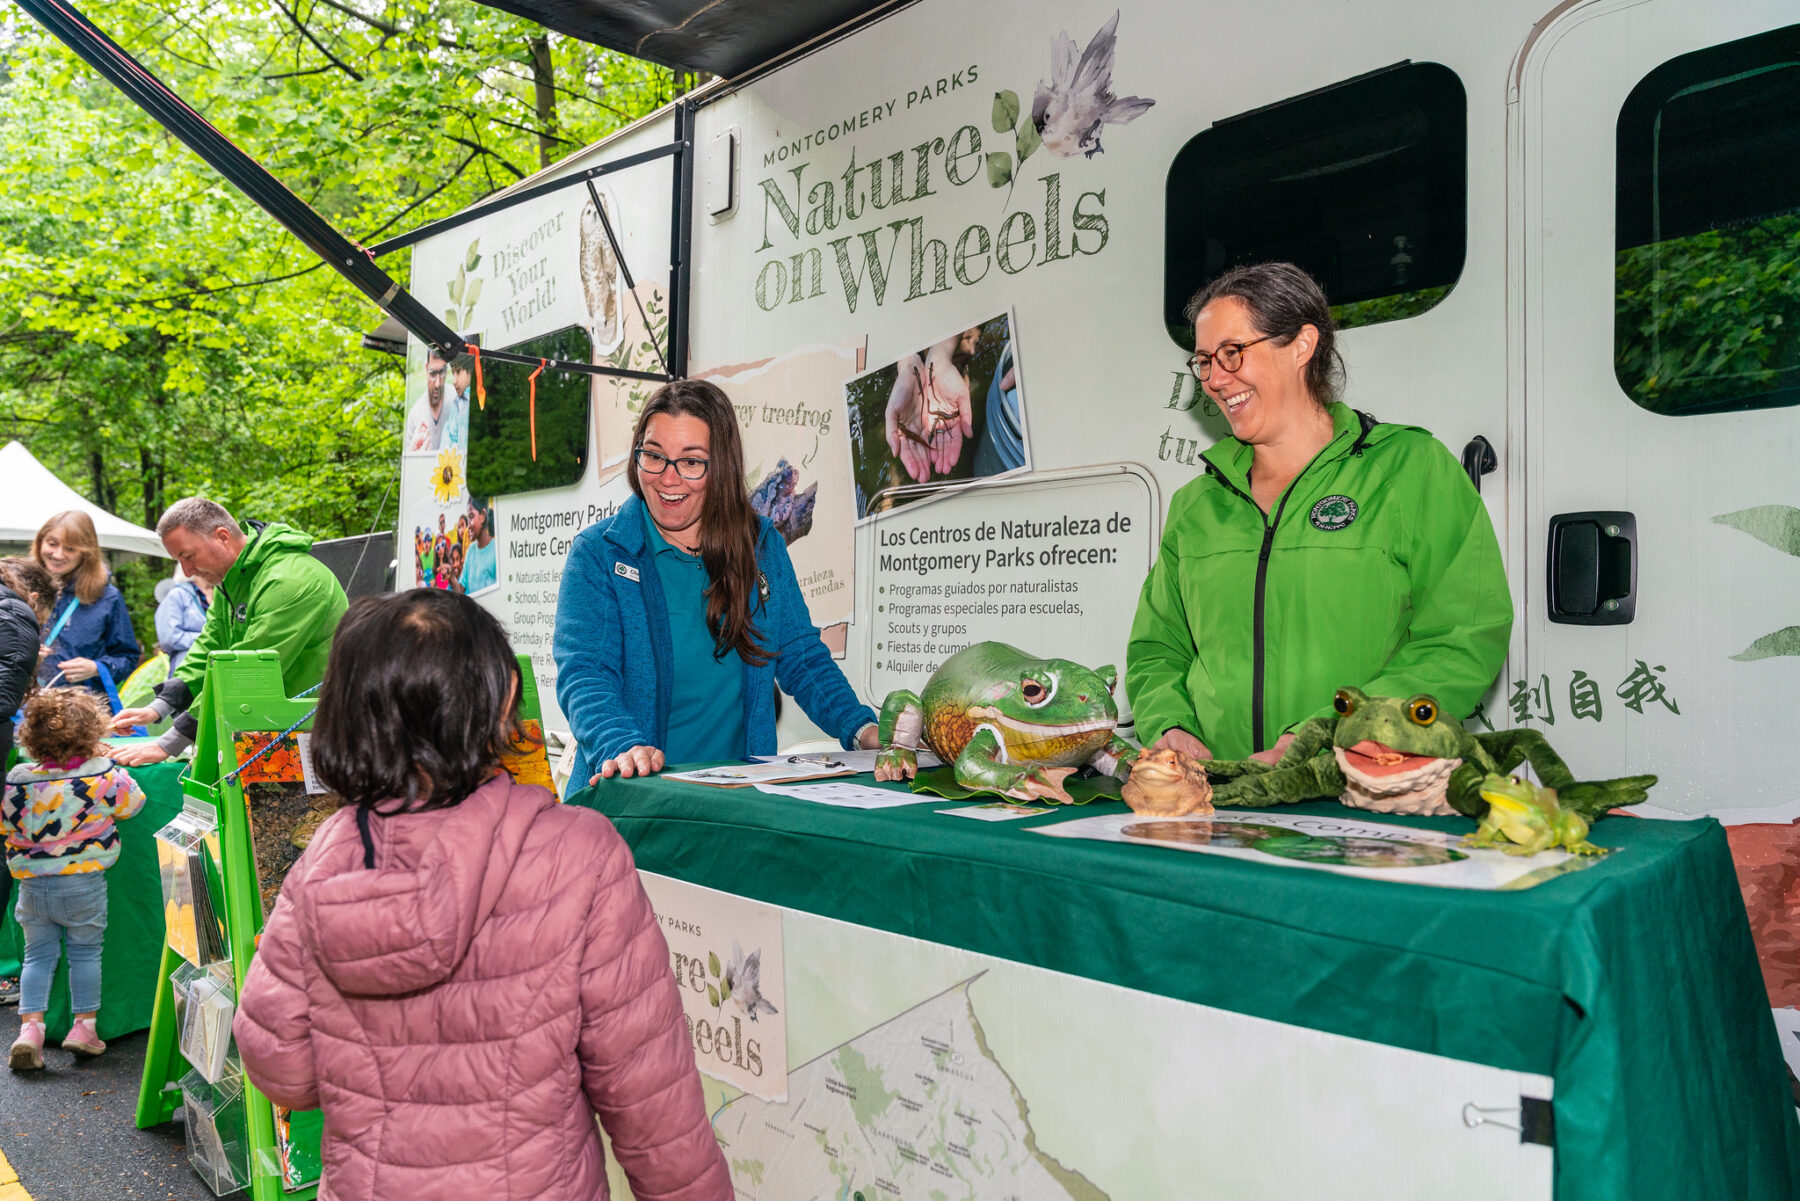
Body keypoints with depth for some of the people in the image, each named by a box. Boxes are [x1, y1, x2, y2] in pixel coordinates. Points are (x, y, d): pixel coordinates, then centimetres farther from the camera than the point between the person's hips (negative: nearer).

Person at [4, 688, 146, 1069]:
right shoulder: (106, 775, -13)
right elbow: (133, 804, 4)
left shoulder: (16, 780, -5)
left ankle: (30, 1026, 5)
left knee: (38, 955, 14)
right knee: (86, 952, 11)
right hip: (84, 883, -2)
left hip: (32, 886, 2)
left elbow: (6, 824, 7)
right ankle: (85, 1024, 14)